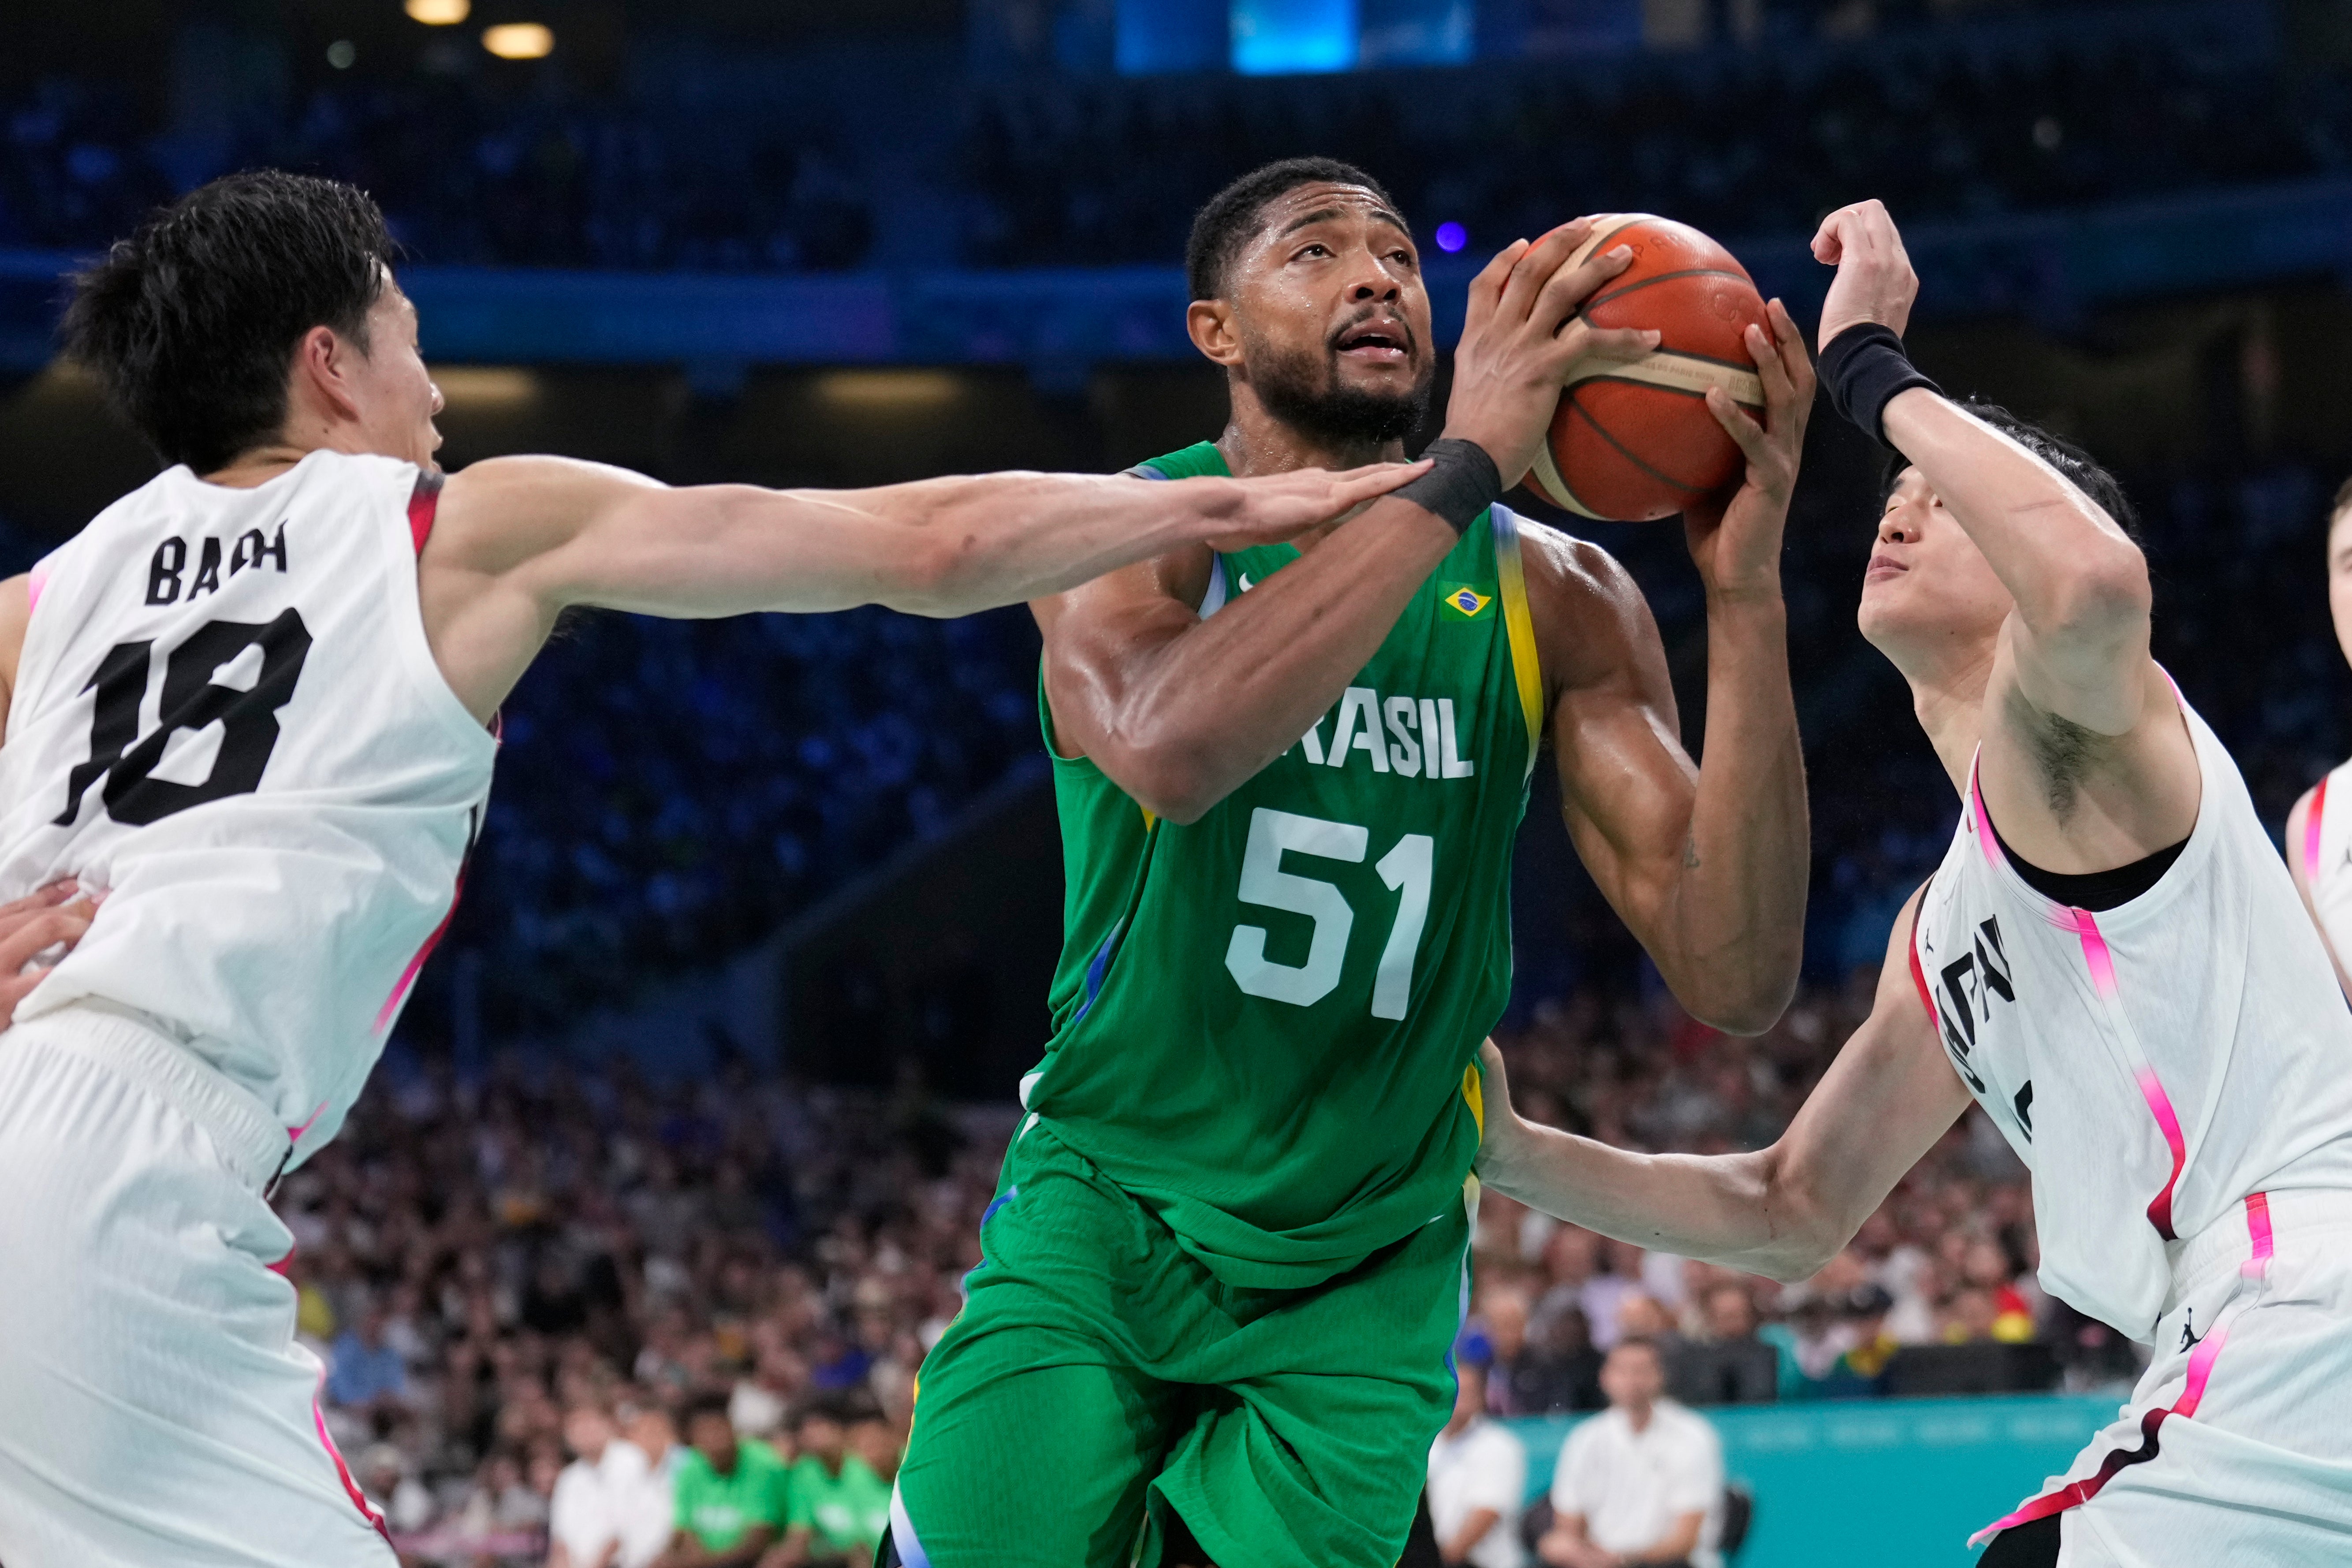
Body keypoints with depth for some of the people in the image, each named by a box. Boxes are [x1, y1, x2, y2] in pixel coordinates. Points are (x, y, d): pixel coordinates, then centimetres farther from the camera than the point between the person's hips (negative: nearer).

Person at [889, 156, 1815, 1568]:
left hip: (1362, 1291, 2)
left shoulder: (1552, 598, -4)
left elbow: (1736, 980, -15)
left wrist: (1746, 593, -26)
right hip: (1101, 1223, -2)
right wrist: (1462, 473, -38)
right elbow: (1171, 752, -36)